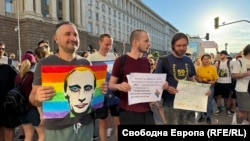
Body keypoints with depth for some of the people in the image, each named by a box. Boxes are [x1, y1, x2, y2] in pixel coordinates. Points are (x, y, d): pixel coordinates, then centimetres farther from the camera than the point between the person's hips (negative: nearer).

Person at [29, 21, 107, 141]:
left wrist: (100, 90, -8)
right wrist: (37, 97, -26)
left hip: (85, 124, 3)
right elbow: (33, 97, -4)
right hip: (57, 128, -3)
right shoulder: (45, 64, -7)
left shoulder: (86, 63, 3)